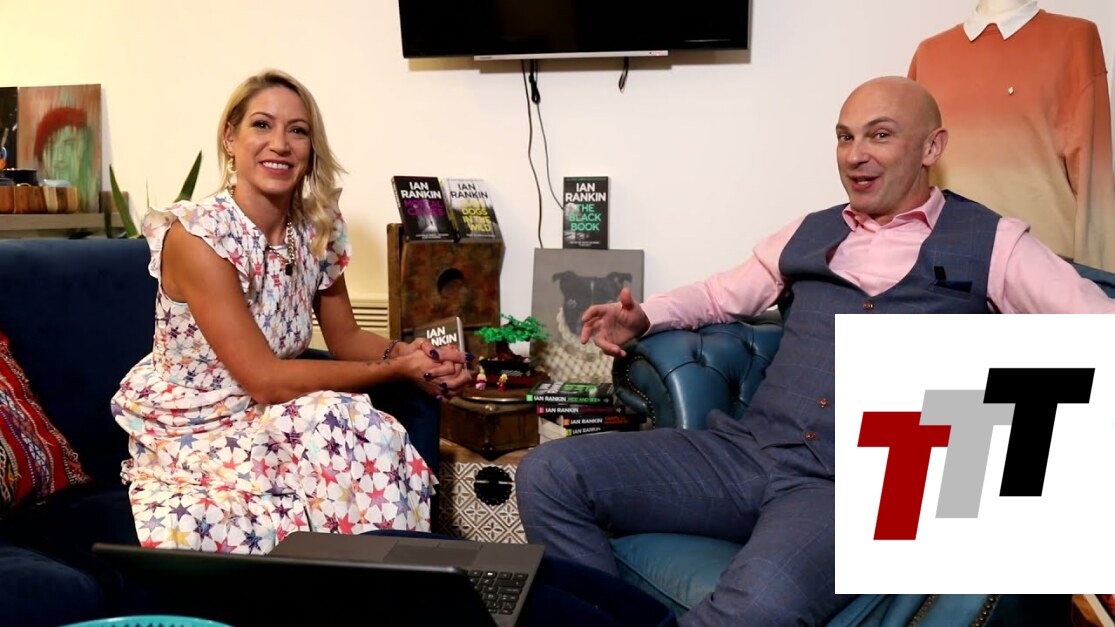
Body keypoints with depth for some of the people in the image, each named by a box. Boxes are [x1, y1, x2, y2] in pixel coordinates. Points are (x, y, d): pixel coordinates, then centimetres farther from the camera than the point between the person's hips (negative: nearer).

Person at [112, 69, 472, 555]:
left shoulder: (318, 229, -3)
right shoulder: (196, 236, -21)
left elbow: (345, 338, 6)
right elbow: (264, 380, -24)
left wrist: (413, 353, -15)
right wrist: (397, 369, -23)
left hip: (266, 423, 5)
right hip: (190, 437, -5)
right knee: (343, 428, -30)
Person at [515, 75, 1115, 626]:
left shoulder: (991, 243, 9)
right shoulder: (808, 234, 21)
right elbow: (722, 292, 32)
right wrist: (641, 317, 14)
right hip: (744, 449, 5)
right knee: (549, 474, -15)